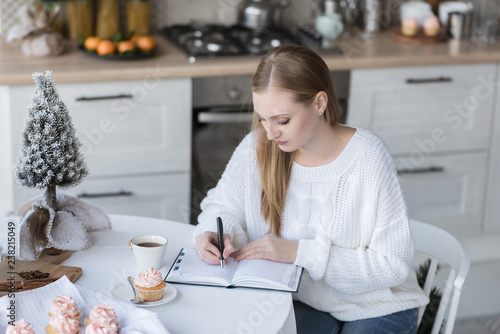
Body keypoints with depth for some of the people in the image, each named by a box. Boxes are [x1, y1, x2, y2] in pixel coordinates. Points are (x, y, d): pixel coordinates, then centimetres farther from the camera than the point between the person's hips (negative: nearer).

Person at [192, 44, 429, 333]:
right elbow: (222, 205, 8)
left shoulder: (368, 158, -21)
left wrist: (300, 251, -25)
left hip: (376, 307, -2)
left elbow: (394, 265, -20)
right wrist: (213, 232, -17)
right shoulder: (257, 147, -9)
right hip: (305, 302, 3)